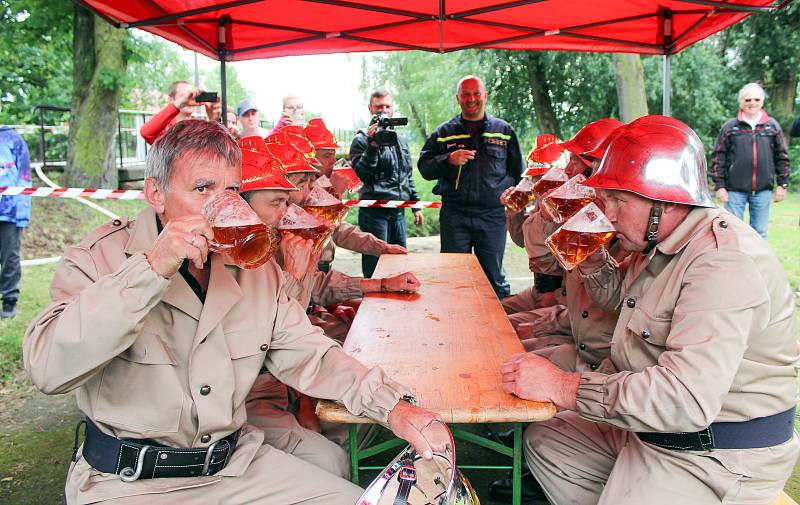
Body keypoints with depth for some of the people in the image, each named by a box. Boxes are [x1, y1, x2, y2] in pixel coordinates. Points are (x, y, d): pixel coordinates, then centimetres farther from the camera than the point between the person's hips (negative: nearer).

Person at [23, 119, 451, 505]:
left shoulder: (255, 264, 5)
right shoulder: (101, 257, -10)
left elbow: (309, 355, 7)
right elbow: (47, 369, -25)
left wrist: (390, 405, -8)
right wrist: (152, 269, -31)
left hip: (237, 460, 6)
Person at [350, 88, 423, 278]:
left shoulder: (401, 140, 16)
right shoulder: (362, 140, -4)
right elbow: (361, 174, -16)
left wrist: (415, 205, 19)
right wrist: (373, 145, -25)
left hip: (398, 212, 7)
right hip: (374, 213, -6)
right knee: (375, 268, -4)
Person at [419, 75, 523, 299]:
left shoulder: (504, 131, 11)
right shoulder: (444, 133, 10)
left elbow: (517, 172, 13)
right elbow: (424, 168, 5)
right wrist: (449, 160, -12)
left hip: (492, 215, 0)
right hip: (454, 216, 0)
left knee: (494, 276, 7)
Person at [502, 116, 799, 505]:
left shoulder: (724, 262, -29)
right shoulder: (658, 241, 5)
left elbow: (686, 399, -38)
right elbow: (621, 300, 26)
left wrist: (561, 387, -34)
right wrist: (593, 258, 4)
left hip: (717, 454, -10)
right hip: (648, 424, 10)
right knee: (541, 440, 15)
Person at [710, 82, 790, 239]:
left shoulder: (773, 126, 7)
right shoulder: (730, 127, 1)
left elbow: (782, 157, 11)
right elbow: (718, 157, 0)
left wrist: (782, 184, 7)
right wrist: (719, 185, -5)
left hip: (763, 190, 2)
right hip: (735, 190, -2)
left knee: (760, 232, 9)